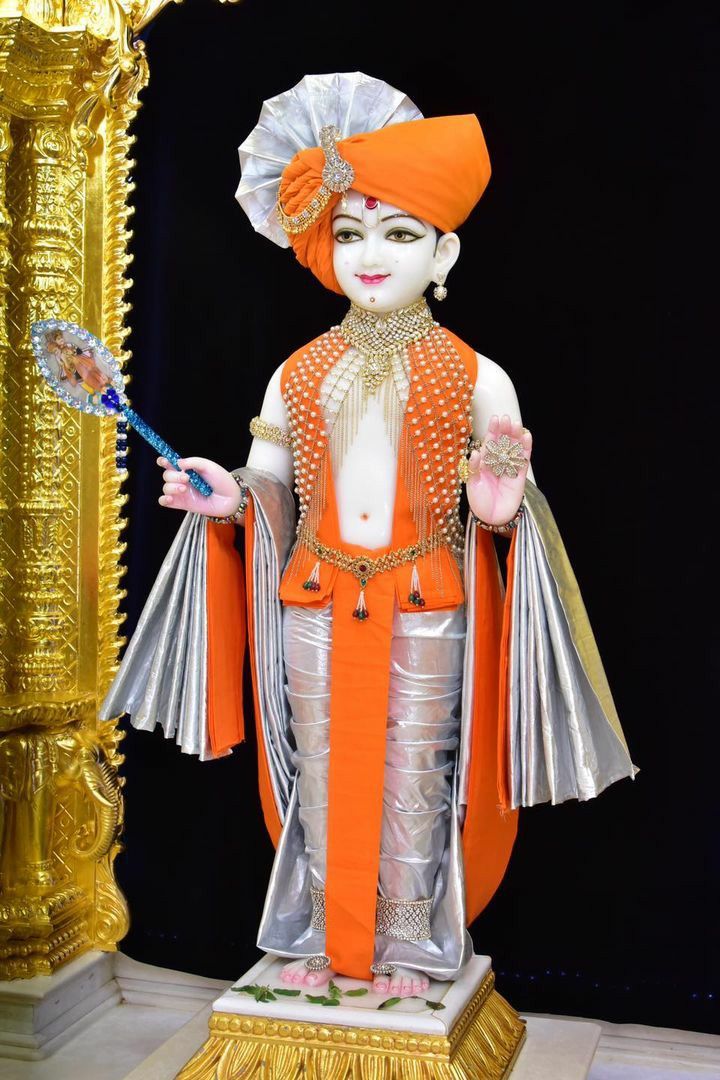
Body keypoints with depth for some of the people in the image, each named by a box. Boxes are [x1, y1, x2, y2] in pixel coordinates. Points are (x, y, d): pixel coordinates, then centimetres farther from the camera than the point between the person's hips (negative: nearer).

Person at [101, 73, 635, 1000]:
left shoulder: (476, 380, -2)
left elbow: (505, 503, 2)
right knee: (321, 775, 10)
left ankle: (407, 949, 26)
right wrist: (227, 499, -7)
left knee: (414, 779, 7)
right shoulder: (295, 376, 5)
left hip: (426, 611, -2)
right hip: (315, 606, 3)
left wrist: (500, 511, -21)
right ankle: (323, 940, 29)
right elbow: (268, 485, 14)